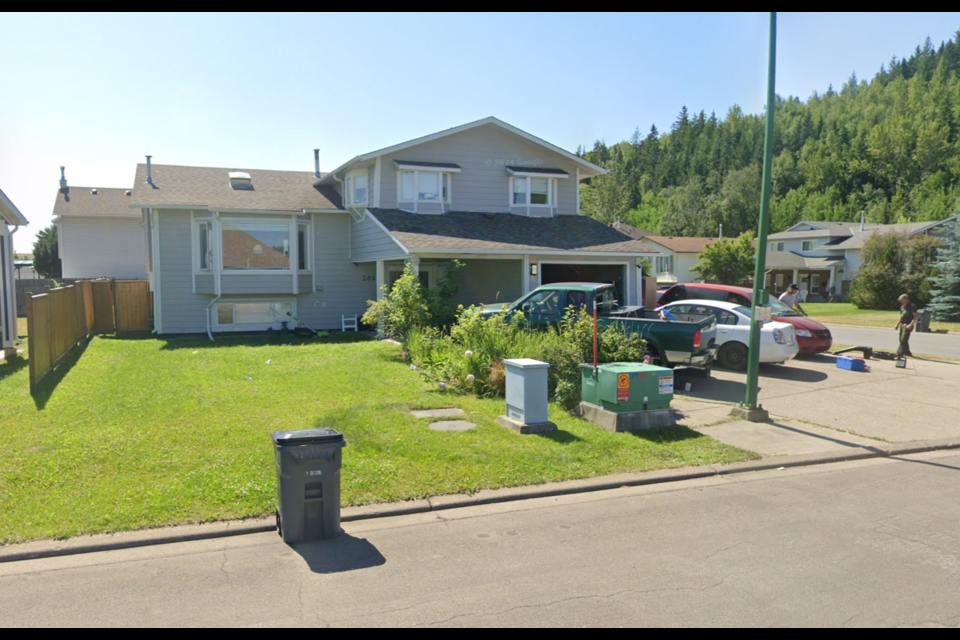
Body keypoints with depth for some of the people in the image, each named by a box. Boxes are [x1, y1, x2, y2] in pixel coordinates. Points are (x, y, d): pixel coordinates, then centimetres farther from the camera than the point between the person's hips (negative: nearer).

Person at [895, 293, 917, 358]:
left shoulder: (912, 306, -9)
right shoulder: (902, 307, 16)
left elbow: (915, 317, -14)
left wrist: (911, 325, -23)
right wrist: (897, 325, 20)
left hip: (908, 325, -9)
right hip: (902, 324, 9)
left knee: (903, 340, -13)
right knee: (901, 340, 12)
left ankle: (899, 354, -15)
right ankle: (907, 352, 25)